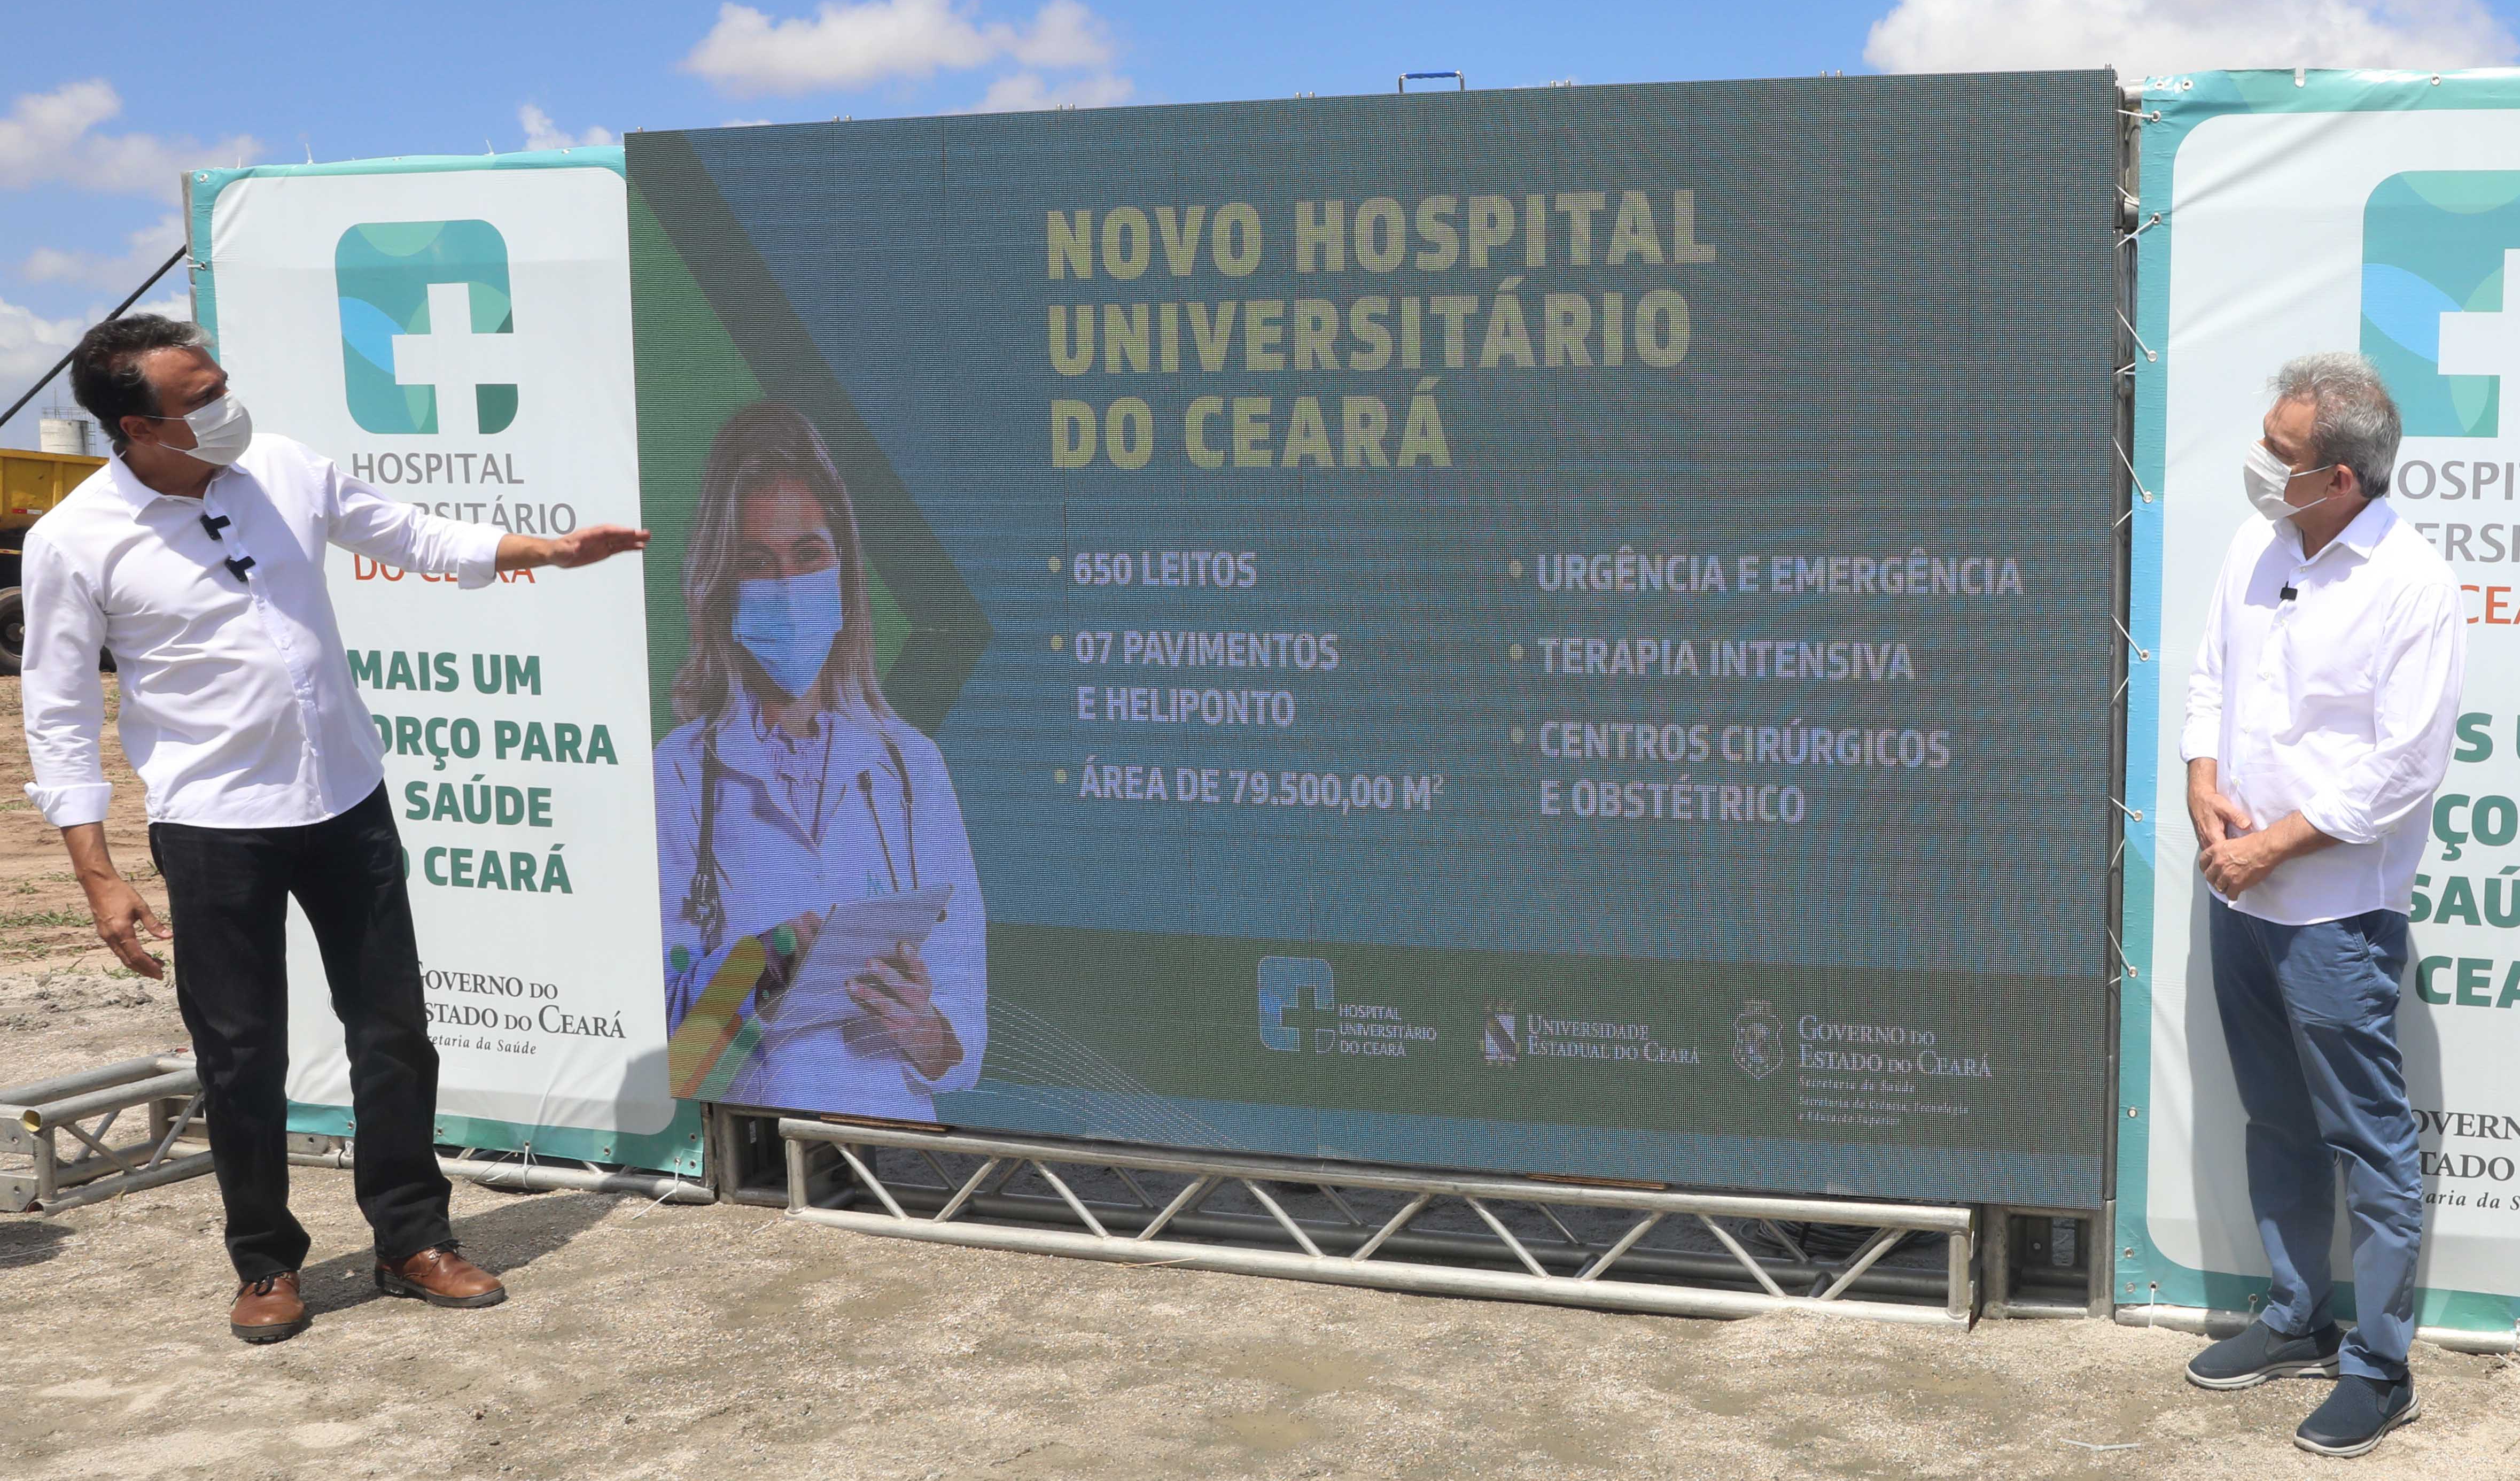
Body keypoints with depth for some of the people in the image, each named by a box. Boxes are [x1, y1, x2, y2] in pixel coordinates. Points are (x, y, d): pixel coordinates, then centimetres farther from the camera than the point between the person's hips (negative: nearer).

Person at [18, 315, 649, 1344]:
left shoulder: (285, 469, -1)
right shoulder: (74, 542, -11)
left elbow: (414, 538, 14)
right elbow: (59, 719, -7)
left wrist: (551, 552, 8)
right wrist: (99, 879, -11)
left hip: (347, 800, 4)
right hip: (213, 826, -4)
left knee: (392, 1029, 8)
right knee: (242, 1056, 4)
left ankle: (412, 1241, 22)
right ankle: (266, 1265, 23)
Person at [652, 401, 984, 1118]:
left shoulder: (910, 763, 10)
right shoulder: (675, 777, 3)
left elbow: (966, 1000, 8)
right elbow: (644, 1023, -1)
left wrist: (928, 1035, -12)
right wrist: (753, 984, -18)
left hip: (893, 1129, 3)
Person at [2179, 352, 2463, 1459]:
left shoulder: (2411, 585, -17)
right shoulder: (2255, 549, 5)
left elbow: (2404, 769, -18)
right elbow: (2209, 677, 13)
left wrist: (2273, 845, -16)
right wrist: (2204, 787, -4)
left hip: (2336, 914, -7)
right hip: (2240, 899, 7)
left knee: (2369, 1142, 3)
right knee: (2277, 1127, 19)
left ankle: (2379, 1369, 14)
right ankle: (2296, 1322, 34)